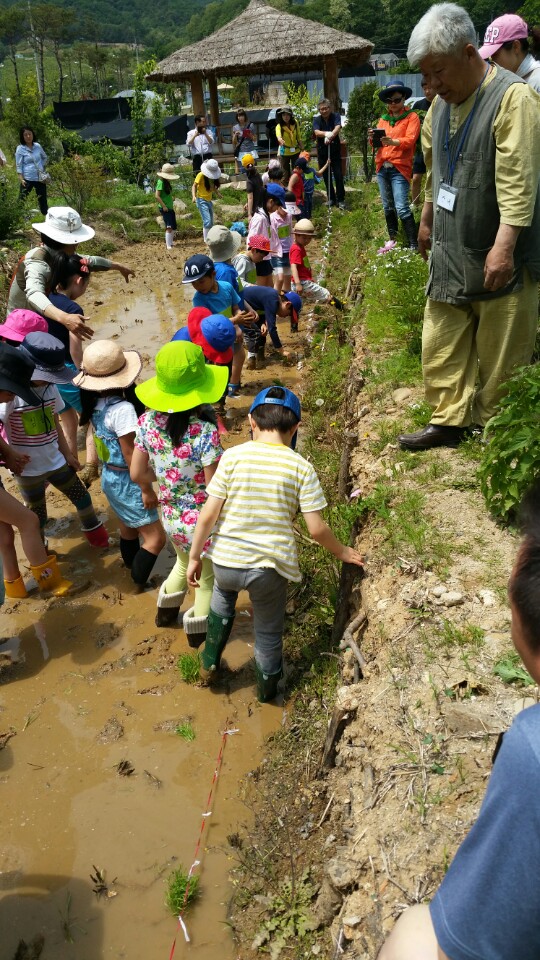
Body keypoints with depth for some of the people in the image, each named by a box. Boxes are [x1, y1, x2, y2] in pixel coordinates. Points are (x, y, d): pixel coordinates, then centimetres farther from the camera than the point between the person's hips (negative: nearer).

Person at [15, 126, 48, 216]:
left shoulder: (38, 146, 4)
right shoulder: (20, 149, -6)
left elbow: (44, 157, 22)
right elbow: (18, 165, -8)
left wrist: (42, 167, 11)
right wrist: (21, 179, -17)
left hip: (40, 178, 4)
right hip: (27, 179, -4)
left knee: (43, 200, 13)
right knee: (22, 200, -4)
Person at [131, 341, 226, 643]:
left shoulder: (148, 421, -12)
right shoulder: (205, 431, -30)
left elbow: (137, 473, -2)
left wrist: (149, 491, 19)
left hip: (171, 517, 5)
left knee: (184, 563, 35)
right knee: (208, 578, 23)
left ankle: (166, 612, 54)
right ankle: (200, 631, 43)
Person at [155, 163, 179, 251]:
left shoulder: (167, 182, 13)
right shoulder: (161, 182, -13)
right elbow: (157, 196, -20)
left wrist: (171, 205, 10)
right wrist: (164, 206, -20)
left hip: (170, 208, 9)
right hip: (165, 208, -9)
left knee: (173, 227, 14)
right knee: (169, 227, -12)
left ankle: (170, 241, 29)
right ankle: (168, 245, -10)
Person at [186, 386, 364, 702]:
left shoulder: (233, 456, -10)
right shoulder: (301, 467, -10)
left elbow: (208, 515, -9)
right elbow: (316, 528, -10)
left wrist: (195, 557, 4)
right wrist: (342, 552, 9)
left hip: (227, 560, 1)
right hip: (271, 568, -1)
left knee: (223, 595, 37)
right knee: (269, 632, 24)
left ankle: (210, 661, 43)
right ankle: (267, 688, 48)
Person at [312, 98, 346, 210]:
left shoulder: (336, 116, -3)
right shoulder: (317, 120, 1)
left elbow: (337, 128, -22)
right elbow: (317, 132, -17)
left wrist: (330, 137, -42)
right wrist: (327, 134, -38)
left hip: (335, 150, -2)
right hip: (322, 151, 2)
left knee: (338, 175, -7)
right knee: (327, 176, 7)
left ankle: (341, 200, -1)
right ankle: (331, 198, 18)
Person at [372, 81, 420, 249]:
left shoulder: (411, 117, 2)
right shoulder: (383, 119, 17)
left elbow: (410, 140, -12)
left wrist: (393, 141, -29)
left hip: (399, 168, -6)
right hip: (382, 168, 6)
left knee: (401, 209, -15)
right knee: (388, 208, 11)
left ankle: (414, 245, -13)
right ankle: (393, 240, 22)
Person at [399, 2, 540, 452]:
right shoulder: (442, 104, 11)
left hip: (499, 257, -7)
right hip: (451, 251, 7)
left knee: (501, 351, 0)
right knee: (441, 343, 9)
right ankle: (449, 421, 20)